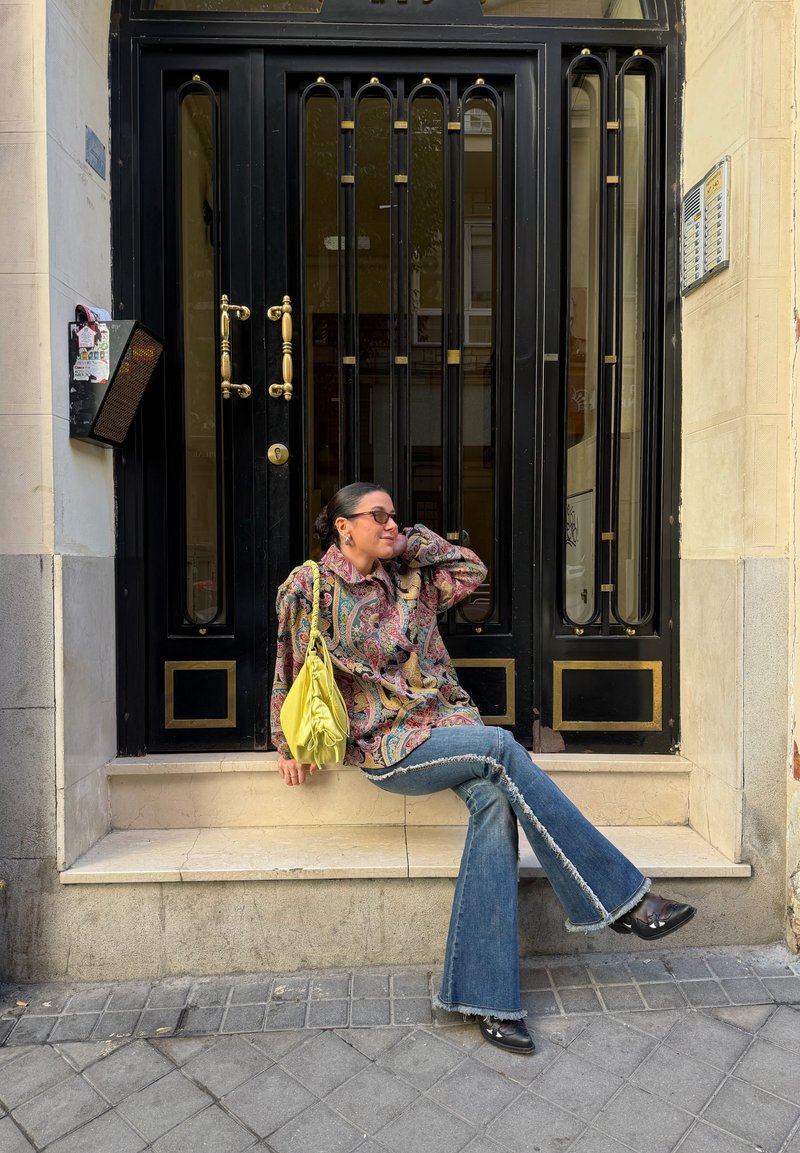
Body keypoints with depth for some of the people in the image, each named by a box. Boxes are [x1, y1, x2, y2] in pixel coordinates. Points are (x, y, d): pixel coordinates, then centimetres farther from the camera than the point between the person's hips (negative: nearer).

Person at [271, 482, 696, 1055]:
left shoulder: (409, 579, 11)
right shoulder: (309, 587, -1)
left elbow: (473, 569, 13)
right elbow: (291, 670, 6)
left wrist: (412, 542, 5)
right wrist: (290, 745, 11)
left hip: (447, 724, 5)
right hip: (386, 744, -5)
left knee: (494, 799, -25)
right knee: (500, 746, -28)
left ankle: (486, 995, -19)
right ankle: (621, 895, -18)